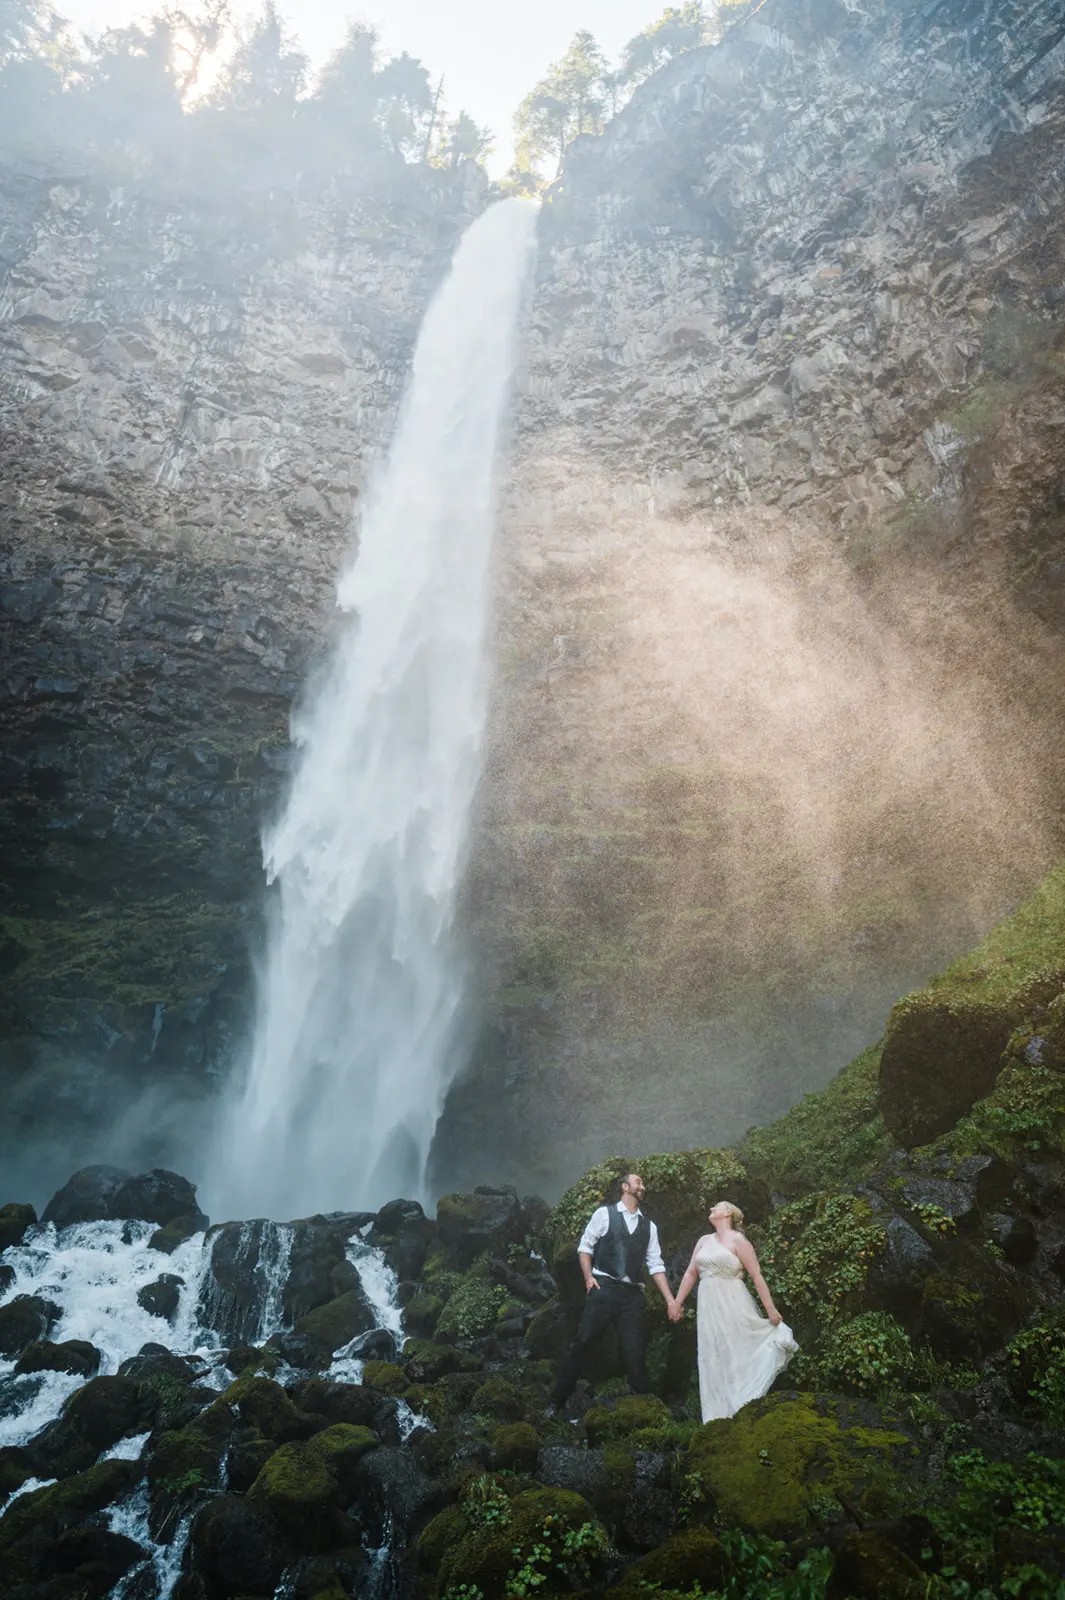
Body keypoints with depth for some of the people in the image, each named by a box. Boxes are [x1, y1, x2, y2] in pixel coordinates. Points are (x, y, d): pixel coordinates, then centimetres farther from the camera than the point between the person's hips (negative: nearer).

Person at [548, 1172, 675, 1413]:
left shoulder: (649, 1226, 15)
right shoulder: (604, 1213, 3)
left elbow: (656, 1265, 12)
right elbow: (585, 1246, 5)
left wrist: (670, 1299, 4)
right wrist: (588, 1277, -9)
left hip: (633, 1293, 4)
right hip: (604, 1287, -4)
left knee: (636, 1352, 4)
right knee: (582, 1342, -5)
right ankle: (556, 1402, 5)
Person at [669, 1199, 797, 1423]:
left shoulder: (737, 1239, -4)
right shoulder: (704, 1240, 14)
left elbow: (756, 1276, -7)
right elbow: (691, 1273, 15)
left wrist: (770, 1308, -10)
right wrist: (677, 1302, 11)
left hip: (733, 1305, -6)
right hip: (708, 1306, 6)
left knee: (738, 1356, -3)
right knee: (713, 1360, 6)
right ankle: (719, 1417, 13)